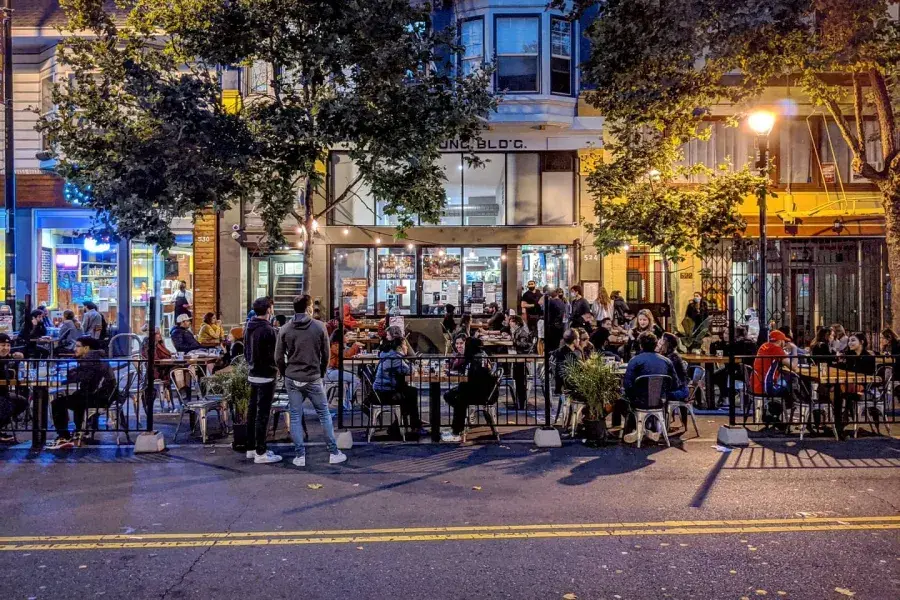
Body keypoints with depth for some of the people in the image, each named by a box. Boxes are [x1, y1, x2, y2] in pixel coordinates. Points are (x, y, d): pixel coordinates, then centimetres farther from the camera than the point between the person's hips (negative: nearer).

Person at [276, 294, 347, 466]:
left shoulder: (285, 329, -1)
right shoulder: (319, 326, -6)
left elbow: (278, 358, 1)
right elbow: (326, 354, -3)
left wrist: (286, 374, 14)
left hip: (292, 380, 2)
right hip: (313, 379, -2)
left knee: (295, 417, 9)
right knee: (324, 415, 10)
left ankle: (300, 456, 12)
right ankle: (334, 453, 15)